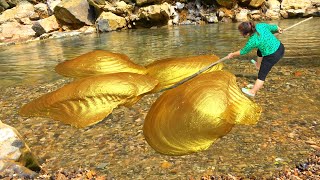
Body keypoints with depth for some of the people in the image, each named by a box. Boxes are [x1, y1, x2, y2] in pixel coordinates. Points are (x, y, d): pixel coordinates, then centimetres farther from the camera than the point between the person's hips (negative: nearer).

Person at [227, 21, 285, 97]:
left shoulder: (252, 41, -25)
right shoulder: (261, 25, -10)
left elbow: (243, 51, -7)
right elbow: (273, 27, 8)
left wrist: (232, 55, 10)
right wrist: (278, 29, 32)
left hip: (272, 56, -8)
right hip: (280, 47, 8)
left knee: (262, 75, 6)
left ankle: (252, 92, 21)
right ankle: (258, 65, 62)